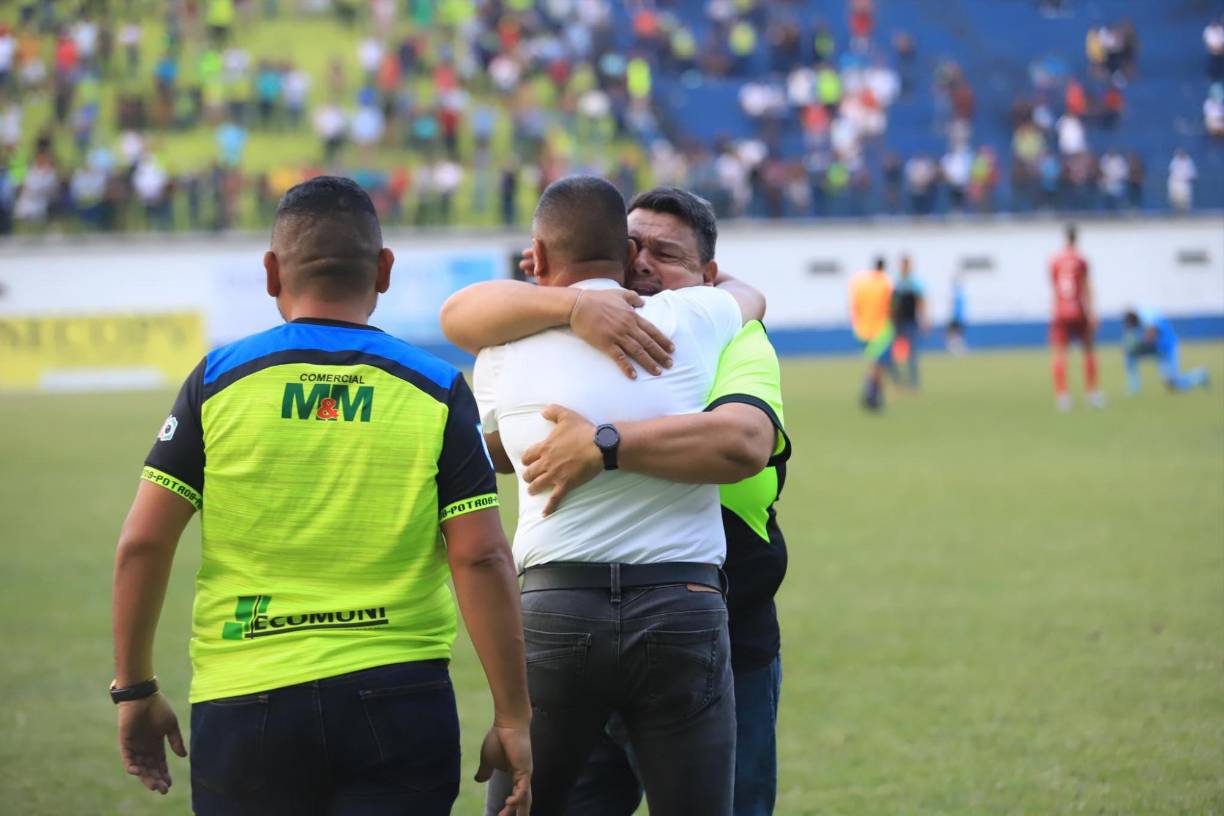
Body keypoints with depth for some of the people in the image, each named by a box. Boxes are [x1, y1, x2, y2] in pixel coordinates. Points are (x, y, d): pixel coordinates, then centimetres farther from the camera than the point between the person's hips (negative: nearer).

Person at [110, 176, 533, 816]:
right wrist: (513, 719, -1)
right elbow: (481, 558, -6)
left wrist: (134, 690, 9)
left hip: (241, 704, 1)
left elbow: (142, 544, -1)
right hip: (396, 701, -1)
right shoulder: (437, 392, 0)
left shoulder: (218, 380, 1)